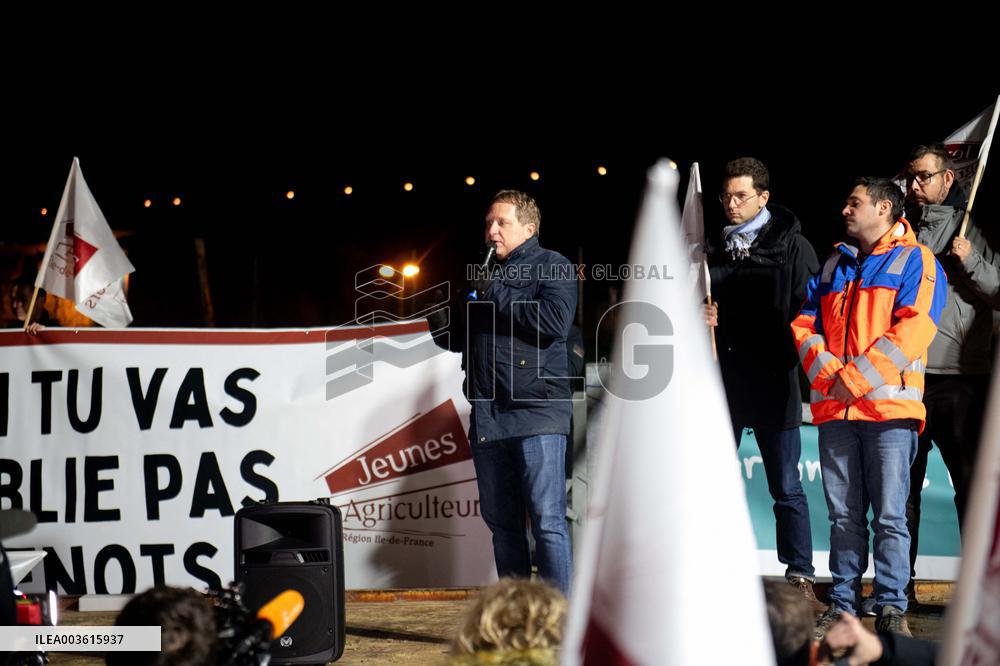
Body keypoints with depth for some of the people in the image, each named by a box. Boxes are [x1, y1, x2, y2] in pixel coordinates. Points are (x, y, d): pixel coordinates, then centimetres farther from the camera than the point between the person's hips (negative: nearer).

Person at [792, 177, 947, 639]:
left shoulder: (914, 261, 3)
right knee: (843, 515, 6)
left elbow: (913, 330, -10)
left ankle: (891, 607, -2)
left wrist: (856, 378, -14)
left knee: (889, 515, -6)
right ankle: (842, 603, 10)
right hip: (834, 409, 5)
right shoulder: (833, 266, 21)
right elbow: (805, 325, 16)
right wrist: (828, 372, -4)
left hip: (889, 407, -5)